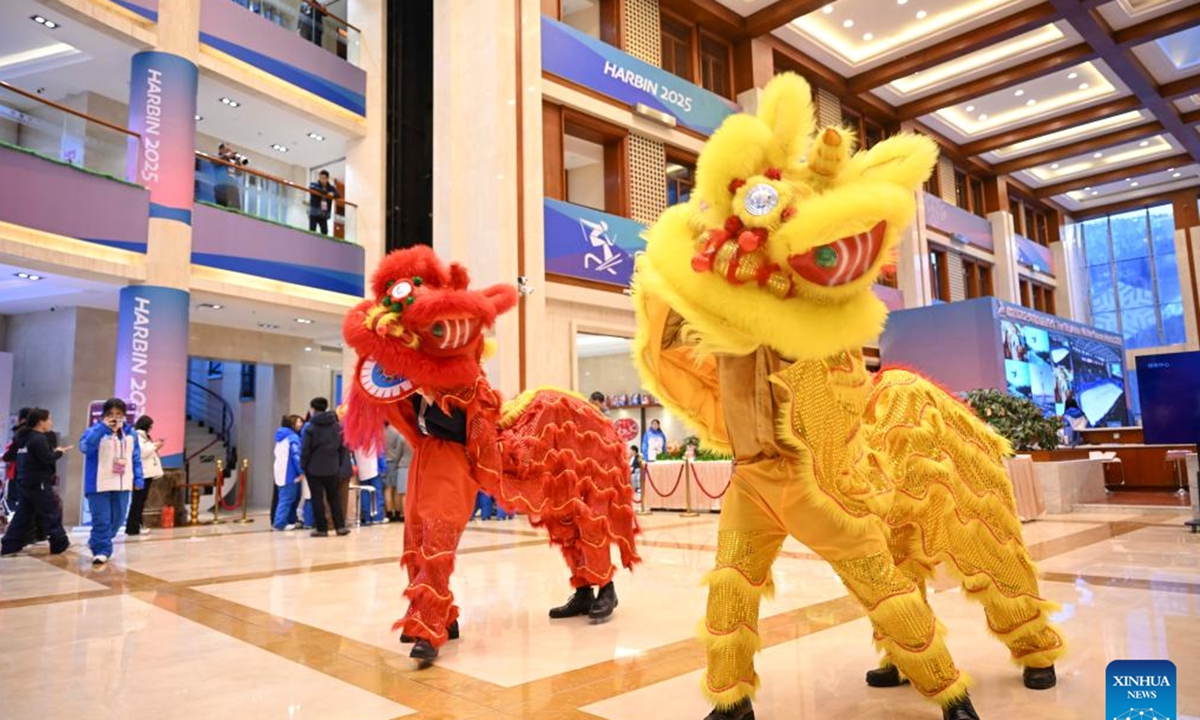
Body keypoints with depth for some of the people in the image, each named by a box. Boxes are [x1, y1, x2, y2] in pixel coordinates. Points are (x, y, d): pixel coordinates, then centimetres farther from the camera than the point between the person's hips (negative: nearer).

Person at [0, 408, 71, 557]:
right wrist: (59, 452, -5)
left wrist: (54, 451, 13)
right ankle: (60, 544, 1)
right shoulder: (39, 438, -15)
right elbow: (47, 458, -23)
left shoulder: (24, 438, 15)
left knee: (23, 515, 12)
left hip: (24, 482, 9)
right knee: (52, 513, -3)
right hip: (38, 483, -9)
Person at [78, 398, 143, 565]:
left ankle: (96, 543, 34)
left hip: (122, 485, 5)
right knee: (101, 520, -6)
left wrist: (138, 478, 6)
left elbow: (136, 458, 12)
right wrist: (103, 427, -27)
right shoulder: (96, 430, -5)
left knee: (117, 518, 14)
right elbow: (84, 447, -26)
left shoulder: (131, 433, 8)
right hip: (99, 485, -5)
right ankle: (101, 550, 6)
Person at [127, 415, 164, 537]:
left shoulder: (142, 436, 21)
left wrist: (155, 446, 10)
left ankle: (135, 526, 16)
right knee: (138, 501, -8)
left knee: (141, 501, 11)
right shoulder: (137, 436, -10)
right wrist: (154, 446, -7)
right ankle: (133, 527, -6)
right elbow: (142, 452, -19)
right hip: (141, 473, -10)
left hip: (147, 473, 10)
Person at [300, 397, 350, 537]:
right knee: (334, 497, 12)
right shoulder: (337, 426, 5)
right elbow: (343, 447, 7)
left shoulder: (310, 427, -7)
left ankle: (322, 528, 4)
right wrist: (340, 464, 12)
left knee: (317, 499, 3)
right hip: (332, 469, 3)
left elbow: (305, 450, -9)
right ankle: (340, 526, 7)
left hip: (314, 469, -3)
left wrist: (303, 467, 0)